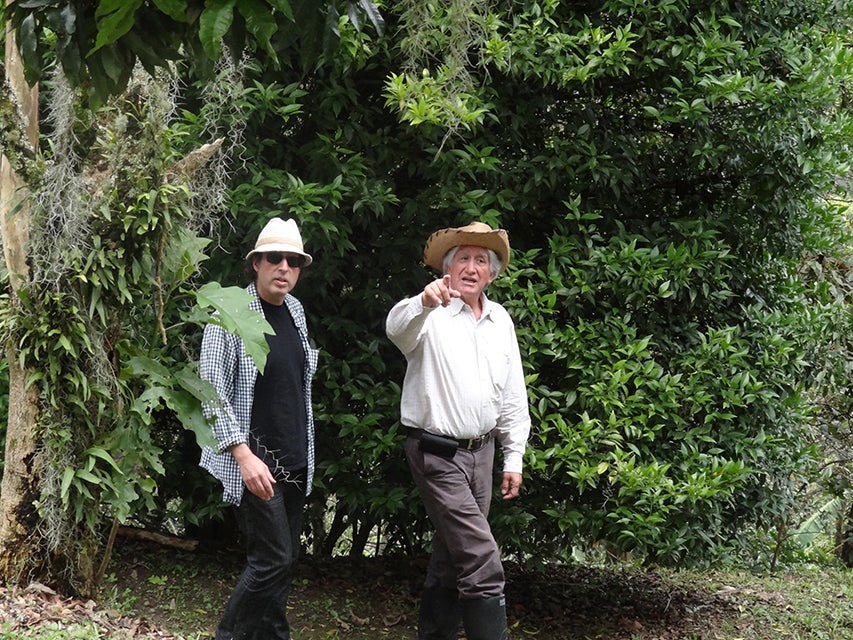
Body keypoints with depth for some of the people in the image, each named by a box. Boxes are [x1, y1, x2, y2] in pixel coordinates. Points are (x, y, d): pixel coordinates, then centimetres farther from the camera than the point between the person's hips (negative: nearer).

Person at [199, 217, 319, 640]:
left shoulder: (294, 310, 9)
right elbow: (212, 391, -15)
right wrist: (244, 455, -22)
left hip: (294, 459, 7)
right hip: (254, 459, -7)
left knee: (284, 558, 9)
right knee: (273, 559, -11)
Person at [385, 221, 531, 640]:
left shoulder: (501, 322, 10)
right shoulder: (433, 316, -9)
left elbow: (513, 396, 15)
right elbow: (398, 328, -33)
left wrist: (514, 458, 12)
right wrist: (424, 302, -55)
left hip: (481, 452, 7)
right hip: (437, 452, -7)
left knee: (453, 555, 16)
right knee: (482, 561, -14)